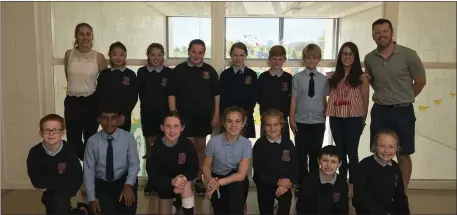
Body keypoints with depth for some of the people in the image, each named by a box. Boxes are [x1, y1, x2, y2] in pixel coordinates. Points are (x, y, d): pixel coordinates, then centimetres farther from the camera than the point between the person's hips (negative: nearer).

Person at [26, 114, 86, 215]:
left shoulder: (69, 150, -20)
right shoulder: (35, 152, -15)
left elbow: (76, 179, -24)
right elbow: (37, 181, -18)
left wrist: (47, 182, -20)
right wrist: (61, 179, -22)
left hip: (66, 189, -3)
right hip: (50, 193, 3)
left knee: (59, 199, -26)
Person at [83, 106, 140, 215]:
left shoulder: (128, 138, -7)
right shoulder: (92, 141, -5)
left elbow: (134, 164, -9)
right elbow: (88, 170, -3)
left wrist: (128, 185, -27)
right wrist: (92, 198, -7)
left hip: (124, 181, -1)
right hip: (102, 184, 1)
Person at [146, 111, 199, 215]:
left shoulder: (187, 144, -23)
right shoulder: (156, 148, -24)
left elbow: (194, 169, -14)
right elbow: (153, 177, -23)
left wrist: (184, 178, -36)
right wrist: (171, 181, -42)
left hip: (182, 180, -1)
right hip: (164, 185, 1)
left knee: (186, 185, -35)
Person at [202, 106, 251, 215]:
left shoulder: (246, 144, -16)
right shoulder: (214, 141, -17)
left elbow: (241, 174, -18)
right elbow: (206, 166, -5)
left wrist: (219, 183, -29)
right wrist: (209, 181, -27)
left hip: (236, 180, 0)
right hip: (216, 179, 1)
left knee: (236, 187, -33)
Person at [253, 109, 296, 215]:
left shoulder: (288, 144, -5)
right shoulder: (259, 144, -11)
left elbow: (294, 168, -5)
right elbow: (258, 170, -15)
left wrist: (286, 185, -19)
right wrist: (277, 181, -20)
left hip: (284, 184, 0)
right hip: (265, 184, 0)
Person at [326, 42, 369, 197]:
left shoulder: (361, 77, 1)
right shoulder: (333, 76, 10)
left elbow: (365, 100, 2)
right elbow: (329, 96, 10)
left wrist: (363, 120, 3)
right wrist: (326, 113, -2)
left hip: (354, 118, -3)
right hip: (336, 118, 4)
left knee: (352, 151, 0)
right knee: (340, 151, 10)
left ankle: (352, 184, 12)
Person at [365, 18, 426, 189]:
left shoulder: (408, 55, -10)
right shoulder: (369, 59, 0)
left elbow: (420, 81, 1)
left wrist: (404, 98, 8)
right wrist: (383, 96, 12)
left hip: (403, 111, -3)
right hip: (379, 111, 3)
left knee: (403, 156, 5)